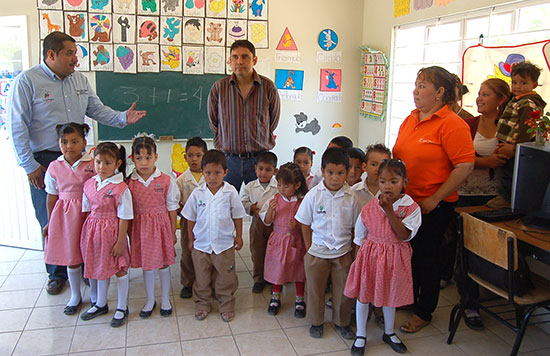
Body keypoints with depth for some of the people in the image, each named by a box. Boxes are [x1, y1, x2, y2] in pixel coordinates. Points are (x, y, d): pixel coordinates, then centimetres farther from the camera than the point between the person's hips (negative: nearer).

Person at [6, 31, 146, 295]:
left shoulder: (79, 80, 8)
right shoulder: (27, 81, -9)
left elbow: (97, 110, 12)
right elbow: (17, 127, -10)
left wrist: (123, 118, -7)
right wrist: (29, 165, -11)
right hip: (44, 161, -4)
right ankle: (57, 274, 23)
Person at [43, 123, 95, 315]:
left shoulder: (93, 164, -8)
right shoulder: (54, 167, 0)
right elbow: (52, 196, 8)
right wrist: (50, 222, 12)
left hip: (88, 213, -2)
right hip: (64, 216, 3)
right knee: (71, 257, 13)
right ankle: (75, 296, 32)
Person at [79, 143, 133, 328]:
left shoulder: (121, 188, -18)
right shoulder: (89, 184, 1)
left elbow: (124, 218, -15)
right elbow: (86, 211, 10)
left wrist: (120, 243, -14)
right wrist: (85, 234, 11)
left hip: (111, 231, -6)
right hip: (93, 230, 6)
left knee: (119, 269, 7)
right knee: (100, 268, 20)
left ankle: (122, 308, 26)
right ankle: (100, 305, 39)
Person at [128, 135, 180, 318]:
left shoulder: (166, 181, -9)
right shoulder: (129, 183, -5)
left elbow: (172, 207, -1)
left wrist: (173, 232, 1)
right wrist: (129, 233, 1)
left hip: (161, 225, -1)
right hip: (140, 228, 1)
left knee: (163, 264, 10)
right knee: (146, 265, 13)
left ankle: (165, 299, 31)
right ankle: (150, 300, 32)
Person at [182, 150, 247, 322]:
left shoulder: (230, 192, -9)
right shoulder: (197, 193, -6)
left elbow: (237, 216, 1)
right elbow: (191, 218, 5)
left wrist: (239, 236, 3)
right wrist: (191, 239, 7)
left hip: (224, 244, -1)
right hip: (201, 244, 2)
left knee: (225, 277, 9)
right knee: (202, 277, 14)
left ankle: (226, 305, 28)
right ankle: (202, 304, 34)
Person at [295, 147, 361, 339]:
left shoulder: (351, 197, -7)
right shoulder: (313, 195, -10)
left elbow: (355, 227, 1)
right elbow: (305, 224, -2)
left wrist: (353, 248, -2)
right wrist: (309, 248, -2)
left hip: (343, 252, 1)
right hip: (317, 252, -1)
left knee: (344, 289, 12)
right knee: (315, 289, 12)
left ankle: (342, 321, 34)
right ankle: (316, 321, 34)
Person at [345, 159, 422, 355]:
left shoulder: (411, 207, -12)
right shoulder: (368, 208, -9)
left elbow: (405, 236, -21)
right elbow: (359, 238, 3)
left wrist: (390, 212, -27)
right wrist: (358, 256, 4)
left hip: (394, 258, 0)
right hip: (369, 255, 1)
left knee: (390, 296, 18)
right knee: (363, 294, 9)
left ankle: (389, 333, 41)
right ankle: (361, 335, 29)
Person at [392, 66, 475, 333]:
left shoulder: (452, 124, -15)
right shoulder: (410, 119, 8)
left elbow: (465, 166, -20)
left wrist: (434, 199, -18)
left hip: (432, 206, -7)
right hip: (403, 200, 7)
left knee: (425, 257, 6)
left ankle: (423, 313, 26)